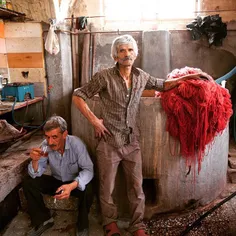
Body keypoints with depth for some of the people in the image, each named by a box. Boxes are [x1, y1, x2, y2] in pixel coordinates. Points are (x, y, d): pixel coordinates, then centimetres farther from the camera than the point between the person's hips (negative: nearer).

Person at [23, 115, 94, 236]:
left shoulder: (76, 144, -28)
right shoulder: (45, 145, -18)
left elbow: (88, 169, -31)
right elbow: (35, 174, -12)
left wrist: (72, 185, -49)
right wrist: (35, 160, -37)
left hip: (75, 182, -3)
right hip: (56, 181, 4)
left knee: (87, 190, -34)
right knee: (28, 183, -15)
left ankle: (82, 225, -4)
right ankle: (43, 220, 5)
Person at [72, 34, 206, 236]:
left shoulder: (141, 76, 4)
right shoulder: (104, 77, -11)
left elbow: (162, 85, 20)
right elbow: (77, 96, -5)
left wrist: (185, 77, 9)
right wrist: (93, 120, -11)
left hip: (132, 142, 4)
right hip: (109, 142, -3)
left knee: (137, 186, 10)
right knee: (107, 187, 11)